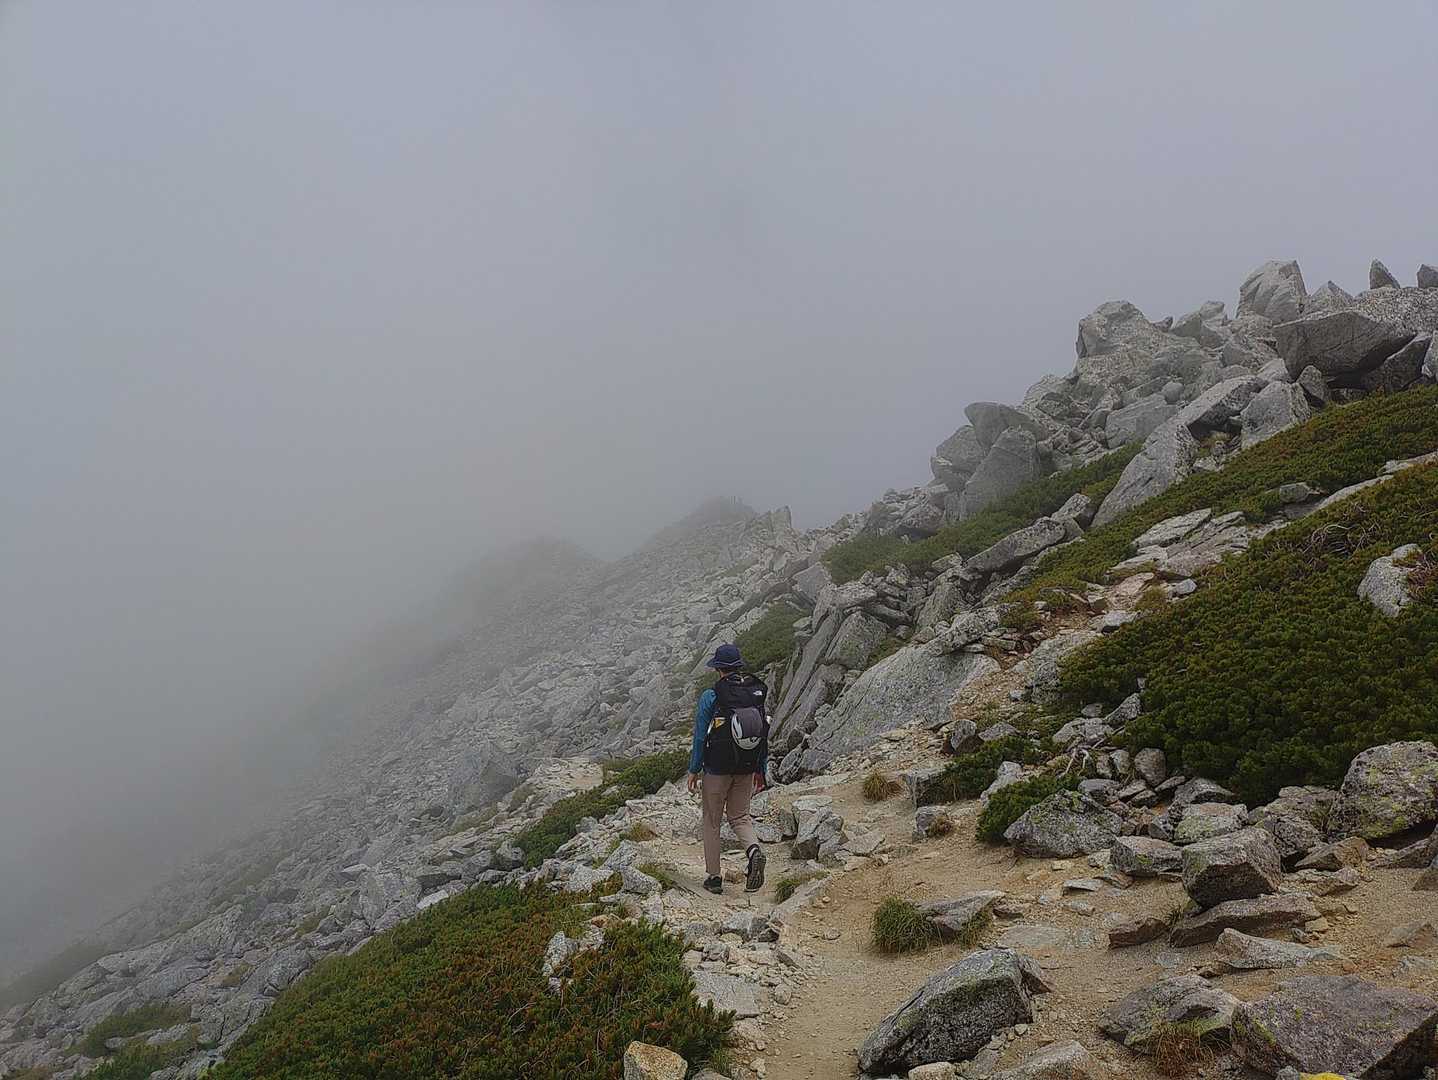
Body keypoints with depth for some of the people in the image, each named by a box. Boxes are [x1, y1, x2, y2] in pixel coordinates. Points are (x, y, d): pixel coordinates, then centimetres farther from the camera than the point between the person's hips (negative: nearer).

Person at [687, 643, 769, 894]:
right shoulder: (759, 693, 0)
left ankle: (713, 877, 17)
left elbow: (700, 737, -10)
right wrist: (761, 770, 14)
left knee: (712, 822, 12)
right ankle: (754, 850, -11)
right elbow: (765, 735, 5)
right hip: (747, 769, 4)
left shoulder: (711, 697, -13)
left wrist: (693, 770, 0)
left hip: (717, 768, -4)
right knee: (740, 817, 18)